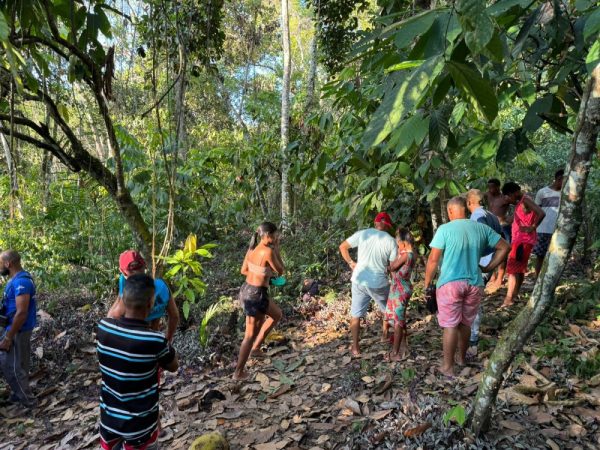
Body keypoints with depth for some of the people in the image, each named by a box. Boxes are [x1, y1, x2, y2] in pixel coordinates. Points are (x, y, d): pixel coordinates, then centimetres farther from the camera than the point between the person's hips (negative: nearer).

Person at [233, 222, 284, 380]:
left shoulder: (252, 248, 2)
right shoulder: (268, 251, -22)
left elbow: (244, 270, 12)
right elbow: (281, 271, -8)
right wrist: (277, 248, -5)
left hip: (246, 290, 9)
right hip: (256, 295, -9)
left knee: (277, 314, 27)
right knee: (250, 334, 7)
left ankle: (256, 348, 32)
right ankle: (239, 372, 19)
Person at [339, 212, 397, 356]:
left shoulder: (362, 234, -3)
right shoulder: (391, 241, -6)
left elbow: (342, 247, 2)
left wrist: (351, 262, 11)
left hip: (359, 281, 1)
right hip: (379, 283, -1)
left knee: (356, 314, 13)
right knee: (388, 310, 27)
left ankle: (355, 347, 14)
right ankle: (385, 335, 42)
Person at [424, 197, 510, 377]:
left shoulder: (445, 229, -8)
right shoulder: (481, 228, 5)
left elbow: (433, 259, -9)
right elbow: (505, 247, 13)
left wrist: (427, 284, 0)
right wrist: (488, 268, 15)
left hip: (450, 283, -4)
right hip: (474, 284, 4)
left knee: (450, 325, 2)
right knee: (465, 323, 19)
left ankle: (448, 367, 6)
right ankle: (462, 358, 35)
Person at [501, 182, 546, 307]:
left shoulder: (526, 201, -16)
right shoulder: (520, 202, 12)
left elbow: (541, 213, -26)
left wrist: (532, 228, -19)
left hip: (523, 239, -10)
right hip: (519, 239, 10)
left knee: (513, 268, -10)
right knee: (519, 267, 15)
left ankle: (509, 298, -10)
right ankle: (515, 294, 24)